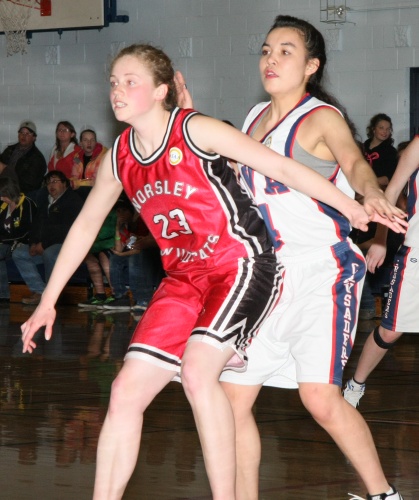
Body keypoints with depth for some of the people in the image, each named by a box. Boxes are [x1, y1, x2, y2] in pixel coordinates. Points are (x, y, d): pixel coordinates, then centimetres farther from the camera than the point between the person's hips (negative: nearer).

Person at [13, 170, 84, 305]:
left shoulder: (73, 200, -5)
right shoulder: (46, 204, 21)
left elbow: (67, 229, -16)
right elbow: (36, 226, 20)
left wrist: (44, 244, -18)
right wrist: (33, 243, -2)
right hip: (44, 247, 9)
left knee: (49, 253, -38)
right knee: (18, 253, -2)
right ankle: (40, 292, -12)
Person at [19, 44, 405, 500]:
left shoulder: (195, 130, -12)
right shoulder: (119, 156, 6)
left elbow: (282, 168, -12)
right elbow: (86, 225, 19)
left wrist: (353, 209, -17)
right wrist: (47, 303, 21)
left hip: (242, 264, -6)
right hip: (184, 279, 7)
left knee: (197, 370, -29)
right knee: (125, 393, -3)